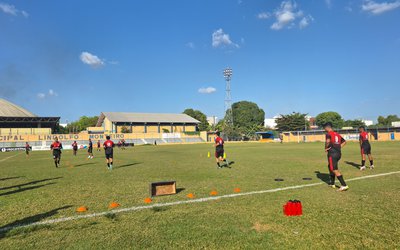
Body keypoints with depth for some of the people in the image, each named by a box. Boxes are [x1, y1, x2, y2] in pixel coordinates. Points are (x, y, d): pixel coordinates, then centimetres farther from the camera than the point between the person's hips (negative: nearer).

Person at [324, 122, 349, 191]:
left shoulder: (328, 134, -8)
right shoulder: (337, 134, 16)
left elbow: (328, 141, -27)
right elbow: (344, 142, 23)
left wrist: (326, 148, -11)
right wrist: (339, 147, 16)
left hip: (332, 154, -8)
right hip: (338, 153, 9)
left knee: (335, 170, -5)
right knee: (330, 167, 23)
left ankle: (344, 185, -10)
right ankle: (332, 183, 32)